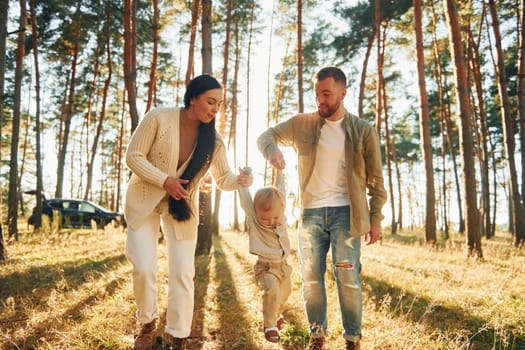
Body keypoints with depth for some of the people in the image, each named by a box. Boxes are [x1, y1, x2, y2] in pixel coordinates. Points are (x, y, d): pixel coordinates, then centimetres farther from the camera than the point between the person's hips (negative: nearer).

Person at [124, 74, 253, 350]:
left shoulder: (213, 140, -9)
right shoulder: (159, 118, -19)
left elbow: (223, 179, -4)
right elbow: (133, 156, -15)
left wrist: (240, 180, -27)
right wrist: (164, 180, -27)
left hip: (182, 208, 2)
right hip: (145, 202, -2)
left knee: (182, 273, -1)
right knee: (144, 268, -9)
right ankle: (147, 324, 20)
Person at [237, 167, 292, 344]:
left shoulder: (281, 217, -6)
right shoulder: (253, 220, -16)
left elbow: (280, 192, 3)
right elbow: (245, 199, -18)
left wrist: (279, 173, 6)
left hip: (283, 265, 5)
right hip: (266, 267, -5)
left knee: (285, 292, 21)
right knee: (272, 290, -26)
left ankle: (276, 314, 50)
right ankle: (270, 325, -9)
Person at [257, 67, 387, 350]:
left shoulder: (363, 131, 1)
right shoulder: (302, 124, 4)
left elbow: (375, 180, 5)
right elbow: (265, 136, 9)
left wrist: (375, 219, 1)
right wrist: (271, 149, -15)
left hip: (345, 212, -2)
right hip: (311, 212, 2)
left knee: (347, 276, -5)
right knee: (311, 277, 6)